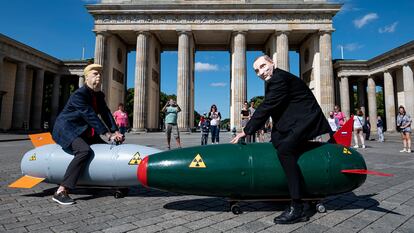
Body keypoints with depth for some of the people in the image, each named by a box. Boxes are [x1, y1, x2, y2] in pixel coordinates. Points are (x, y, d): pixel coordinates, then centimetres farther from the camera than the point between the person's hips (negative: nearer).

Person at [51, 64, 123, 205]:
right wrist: (108, 134, -31)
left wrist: (116, 132, -16)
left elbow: (106, 114, -3)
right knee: (85, 151, -33)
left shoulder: (99, 95, 5)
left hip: (84, 132, 9)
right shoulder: (79, 95, -20)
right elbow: (90, 116, -28)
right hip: (66, 130, -9)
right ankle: (60, 192, -29)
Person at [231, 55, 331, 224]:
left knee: (284, 149, -27)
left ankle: (297, 208, -23)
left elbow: (266, 107, -19)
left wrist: (246, 131, -14)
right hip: (295, 121, 11)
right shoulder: (274, 80, 16)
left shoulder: (279, 79, -15)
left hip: (305, 120, -11)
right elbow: (268, 109, 16)